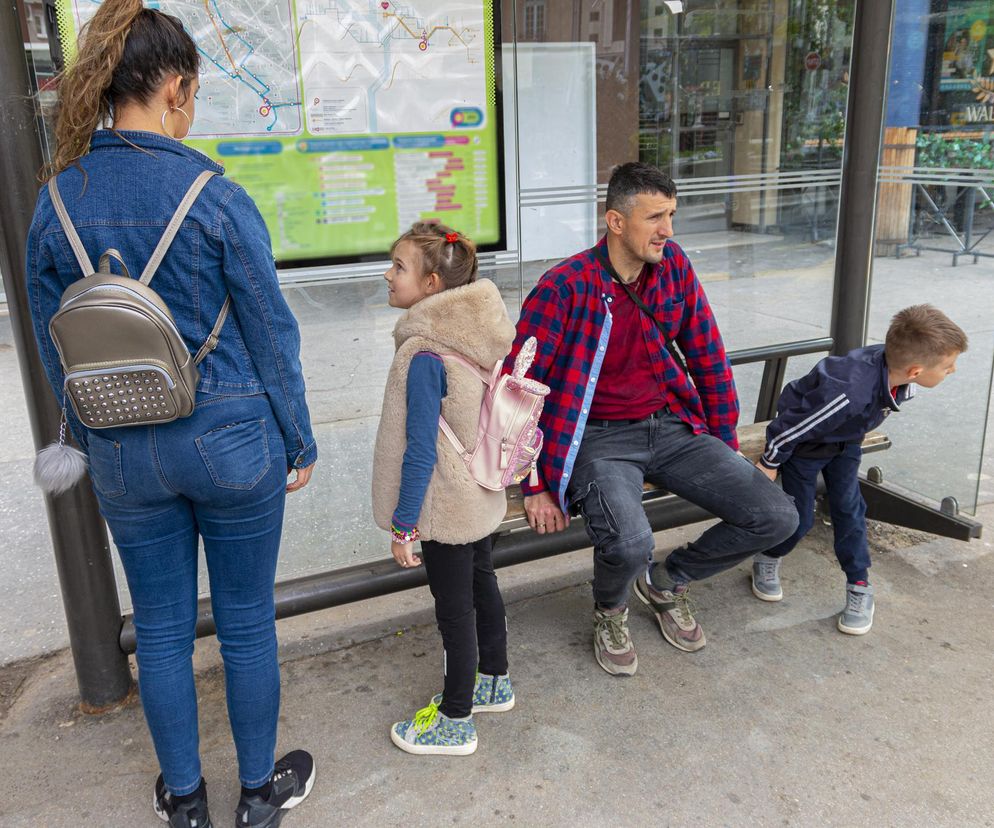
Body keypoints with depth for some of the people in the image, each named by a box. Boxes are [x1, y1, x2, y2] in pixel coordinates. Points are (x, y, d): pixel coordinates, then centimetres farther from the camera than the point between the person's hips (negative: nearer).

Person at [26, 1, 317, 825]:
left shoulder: (56, 201, -2)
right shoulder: (219, 198, -15)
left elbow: (57, 348, 6)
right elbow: (271, 333, -10)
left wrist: (98, 441, 18)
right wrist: (299, 445, 2)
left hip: (125, 451, 4)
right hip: (231, 440, -3)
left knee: (161, 627, 18)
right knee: (246, 623, 13)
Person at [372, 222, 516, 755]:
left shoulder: (424, 354, -26)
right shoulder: (472, 339, 0)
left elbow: (420, 450, -24)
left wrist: (403, 525, -16)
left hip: (445, 508, -9)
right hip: (481, 498, 9)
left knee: (455, 610, 6)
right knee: (482, 587, 23)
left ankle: (456, 722, 24)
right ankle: (494, 682, 43)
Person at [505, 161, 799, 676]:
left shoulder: (673, 266, 1)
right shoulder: (565, 288, -16)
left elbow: (708, 358, 11)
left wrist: (725, 447, 12)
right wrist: (536, 486, -11)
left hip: (672, 426, 6)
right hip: (601, 438, -5)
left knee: (777, 518, -7)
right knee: (630, 544, -33)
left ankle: (666, 581, 19)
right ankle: (610, 610, 8)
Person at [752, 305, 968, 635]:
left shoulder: (895, 367, -23)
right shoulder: (849, 393, -47)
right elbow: (793, 426, -31)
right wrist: (769, 463, -15)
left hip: (845, 443, 6)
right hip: (804, 443, -6)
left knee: (849, 510, 6)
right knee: (800, 518, 4)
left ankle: (859, 587, 19)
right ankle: (767, 561, 32)